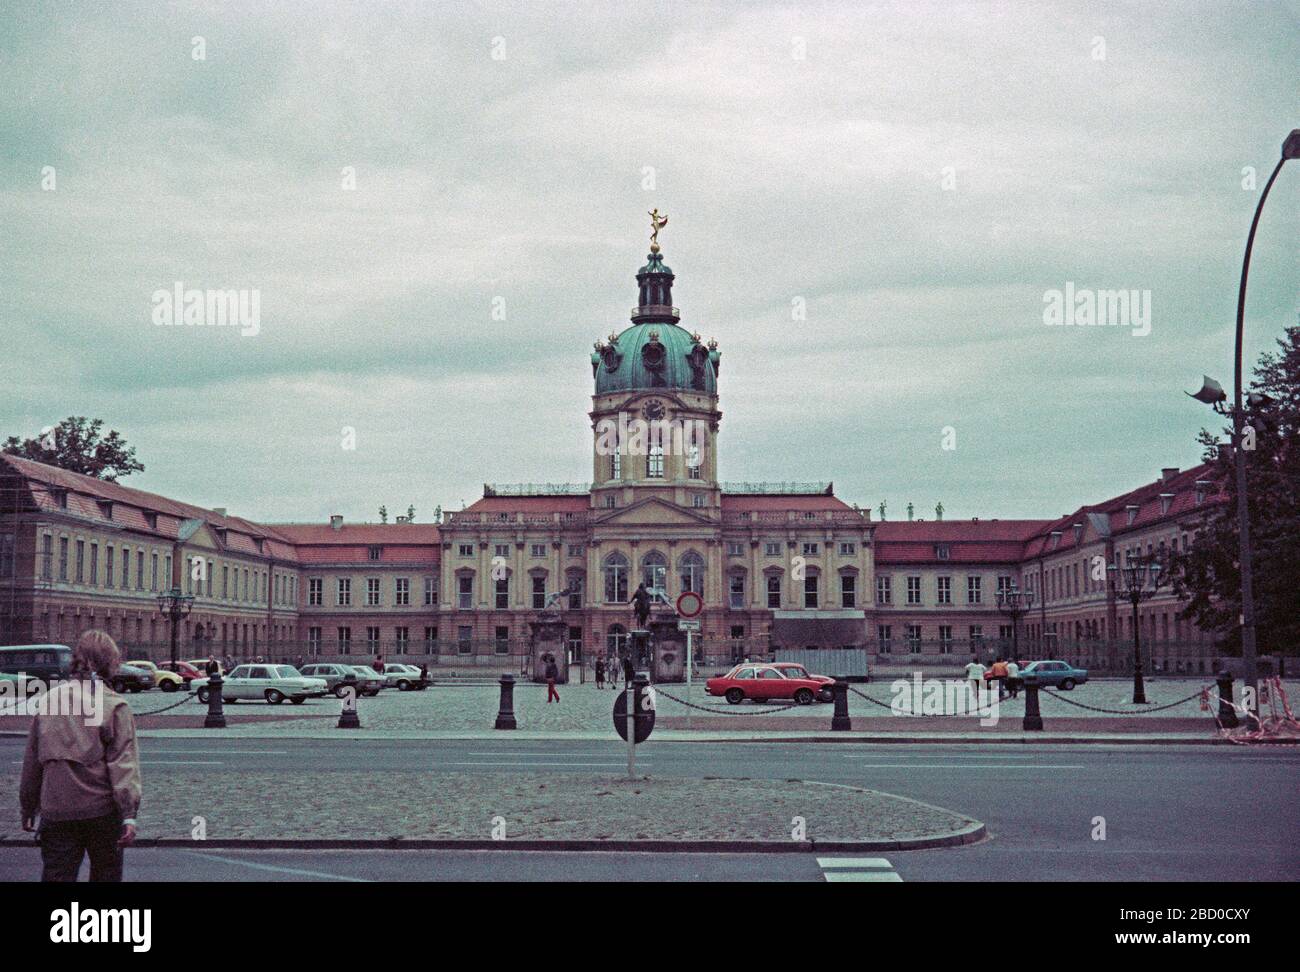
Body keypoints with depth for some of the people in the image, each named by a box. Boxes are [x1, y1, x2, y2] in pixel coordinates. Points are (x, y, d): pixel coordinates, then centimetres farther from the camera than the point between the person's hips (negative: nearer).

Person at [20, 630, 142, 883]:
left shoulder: (49, 701, 5)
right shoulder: (114, 706, -7)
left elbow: (32, 760, 11)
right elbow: (124, 763, -13)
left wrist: (28, 807, 20)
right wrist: (129, 814, -15)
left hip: (55, 812, 2)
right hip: (102, 811, -2)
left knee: (56, 874, 2)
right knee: (106, 873, 15)